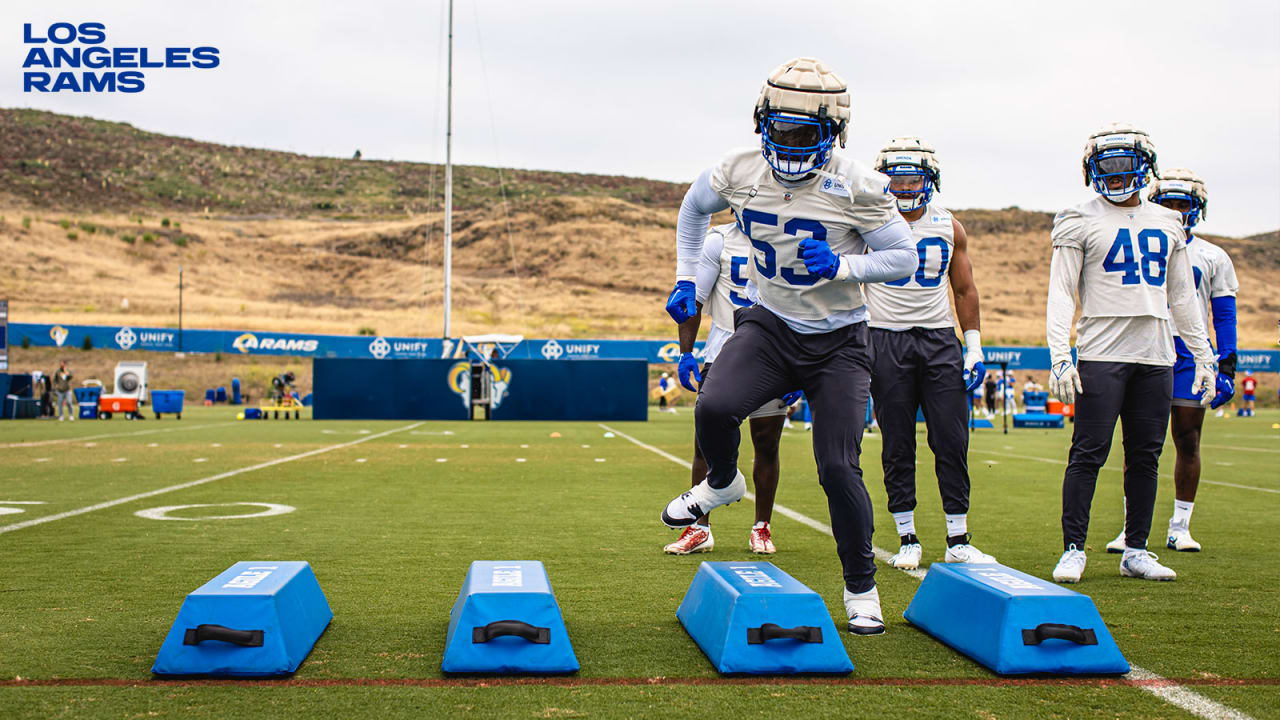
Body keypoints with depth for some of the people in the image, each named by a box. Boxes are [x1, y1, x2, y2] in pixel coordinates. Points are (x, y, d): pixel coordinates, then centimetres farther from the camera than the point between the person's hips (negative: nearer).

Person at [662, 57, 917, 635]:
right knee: (714, 408, -26)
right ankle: (722, 483, 10)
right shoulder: (740, 170, -7)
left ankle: (861, 587, 16)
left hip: (837, 341, -2)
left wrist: (842, 267, -25)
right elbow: (694, 208, 15)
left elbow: (904, 257, -8)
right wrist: (685, 280, 8)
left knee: (838, 468, -7)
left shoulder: (855, 186, -16)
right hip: (769, 325, 2)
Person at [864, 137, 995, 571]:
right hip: (886, 340, -2)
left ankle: (958, 541, 7)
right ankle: (907, 540, 12)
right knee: (897, 446, 2)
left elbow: (965, 291, 14)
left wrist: (974, 348, 9)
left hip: (940, 340, 2)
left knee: (953, 444, -1)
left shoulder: (949, 228, 8)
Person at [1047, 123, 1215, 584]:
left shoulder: (1167, 223, 16)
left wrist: (1203, 355, 17)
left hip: (1155, 356, 5)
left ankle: (1135, 551, 15)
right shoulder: (1080, 223, 0)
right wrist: (1059, 356, -15)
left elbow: (1182, 297, 21)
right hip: (1102, 354, -5)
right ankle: (1073, 550, 1)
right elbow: (1061, 293, -5)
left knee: (1145, 458, 7)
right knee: (1089, 454, -6)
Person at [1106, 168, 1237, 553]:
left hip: (1191, 355, 0)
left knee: (1188, 442, 3)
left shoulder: (1213, 258, 8)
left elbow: (1225, 316, 7)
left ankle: (1180, 528, 12)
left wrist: (1227, 366, -1)